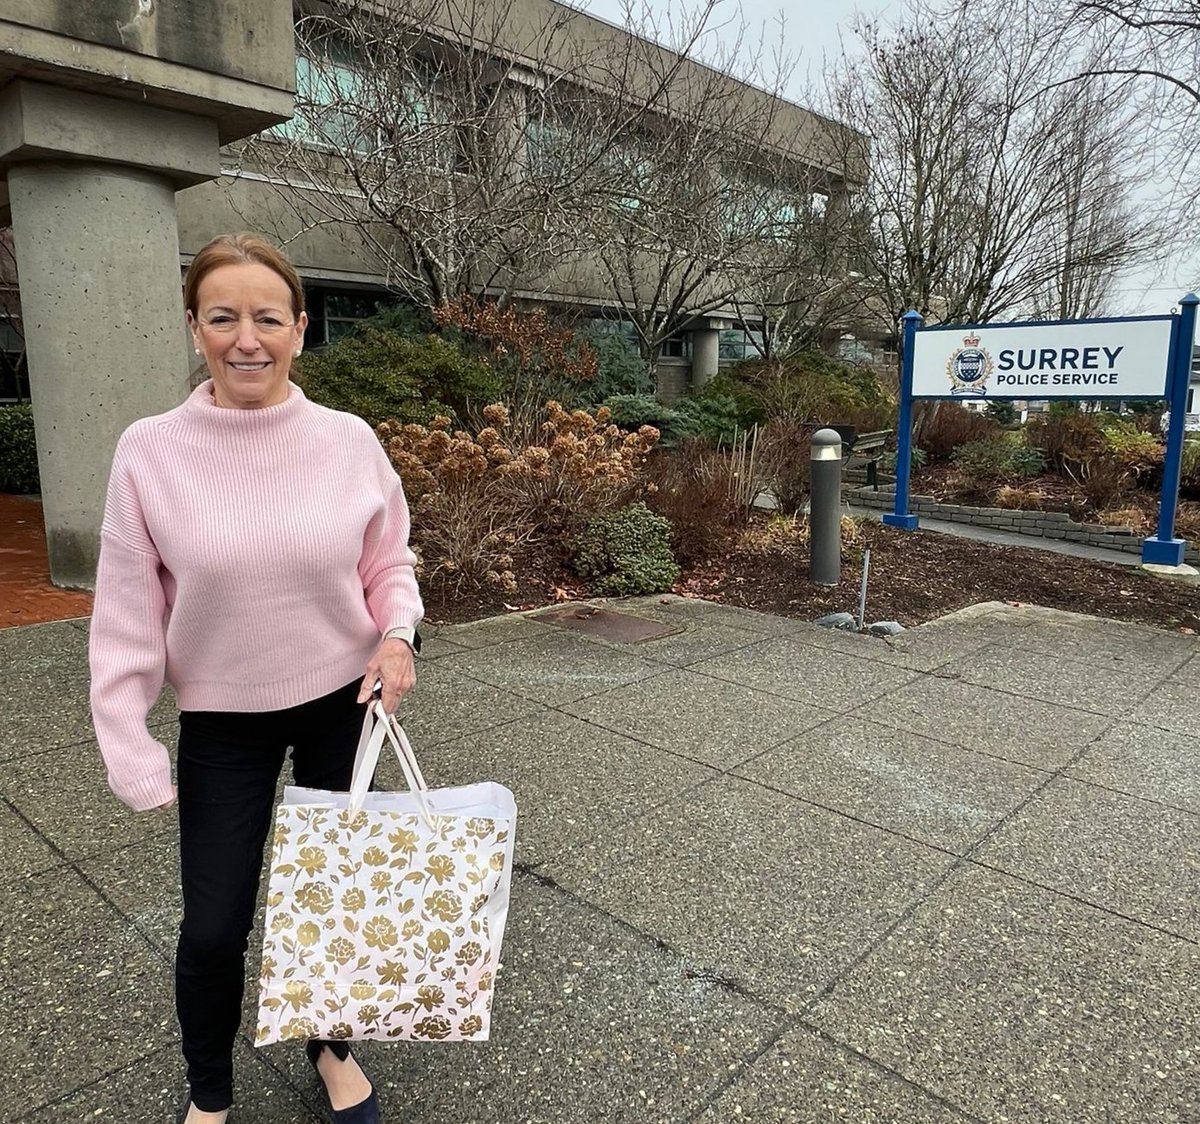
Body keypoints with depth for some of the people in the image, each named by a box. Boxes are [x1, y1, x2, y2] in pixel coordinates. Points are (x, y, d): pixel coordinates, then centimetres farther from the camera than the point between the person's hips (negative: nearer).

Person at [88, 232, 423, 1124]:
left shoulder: (350, 441, -9)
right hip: (222, 720, -1)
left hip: (343, 704, 1)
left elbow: (390, 561, 3)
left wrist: (397, 633, -16)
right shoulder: (150, 452, -12)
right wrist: (133, 755, -7)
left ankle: (331, 1046, 46)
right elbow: (127, 618, -7)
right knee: (214, 927, 8)